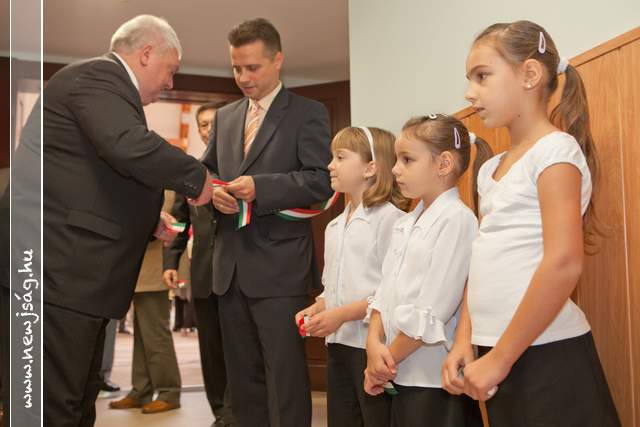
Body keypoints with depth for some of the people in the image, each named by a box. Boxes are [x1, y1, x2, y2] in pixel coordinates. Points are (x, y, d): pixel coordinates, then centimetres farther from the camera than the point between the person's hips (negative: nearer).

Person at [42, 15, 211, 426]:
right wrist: (197, 177, -15)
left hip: (74, 272, 11)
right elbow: (129, 146, -29)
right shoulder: (98, 76, -10)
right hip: (61, 270, -11)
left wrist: (147, 219, 17)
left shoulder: (104, 81, 23)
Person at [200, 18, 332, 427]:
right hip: (231, 266, 6)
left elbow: (322, 180, -11)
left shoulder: (308, 113, -1)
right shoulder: (225, 116, 16)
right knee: (242, 375, 15)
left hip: (280, 267, -6)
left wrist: (259, 187, -21)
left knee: (285, 376, -2)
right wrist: (213, 190, -5)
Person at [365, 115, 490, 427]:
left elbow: (431, 311, -18)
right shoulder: (404, 225, 11)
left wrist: (390, 358, -11)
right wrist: (374, 342, -7)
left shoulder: (457, 219, -13)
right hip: (401, 376, 7)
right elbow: (384, 292, 9)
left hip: (438, 380, -7)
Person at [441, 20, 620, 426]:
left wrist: (500, 359, -18)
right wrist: (464, 340, 0)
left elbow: (564, 264, -20)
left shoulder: (555, 148, -9)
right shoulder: (490, 169, 14)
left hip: (546, 354, -7)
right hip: (497, 352, 7)